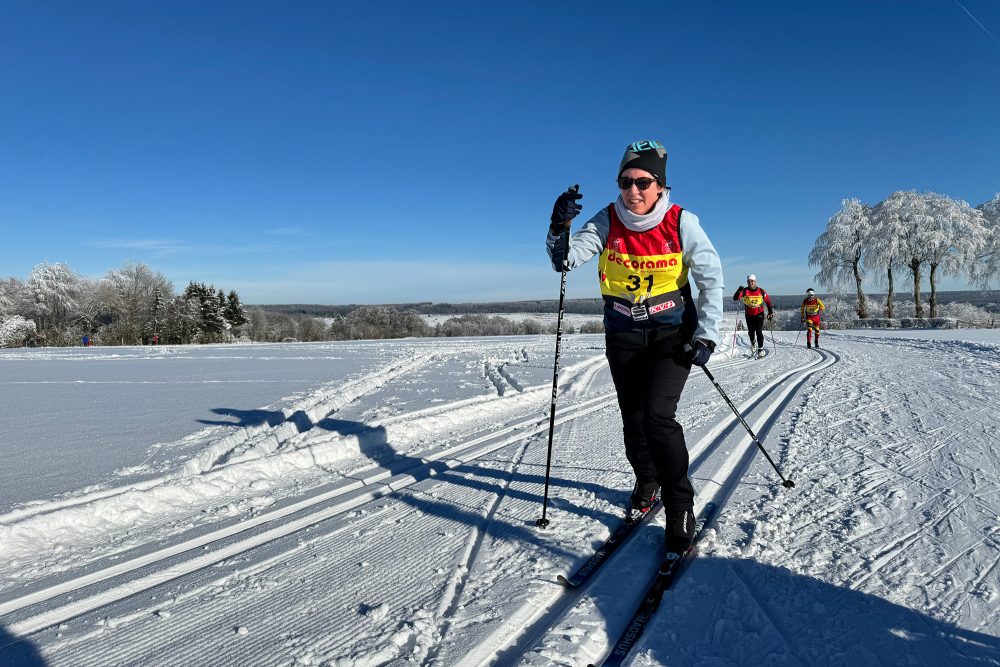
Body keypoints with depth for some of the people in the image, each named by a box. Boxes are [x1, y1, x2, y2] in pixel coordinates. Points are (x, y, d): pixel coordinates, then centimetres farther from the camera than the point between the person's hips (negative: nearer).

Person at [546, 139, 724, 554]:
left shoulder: (681, 222, -12)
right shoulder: (607, 222, -9)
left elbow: (711, 278, -6)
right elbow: (565, 259, -19)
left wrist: (706, 336, -11)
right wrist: (559, 228, -39)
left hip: (672, 335, -2)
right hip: (623, 337, 3)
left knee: (658, 416, -17)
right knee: (633, 420, 10)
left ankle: (680, 506, 1)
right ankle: (647, 482, 39)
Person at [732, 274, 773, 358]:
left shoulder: (761, 291, -6)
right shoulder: (745, 291, -8)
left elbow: (768, 301, 6)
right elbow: (735, 298, -20)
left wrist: (770, 312, 6)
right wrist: (739, 291, -38)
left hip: (759, 314, -1)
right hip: (749, 315, 1)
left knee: (759, 332, -11)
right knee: (751, 332, 10)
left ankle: (761, 349, -2)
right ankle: (753, 343, 41)